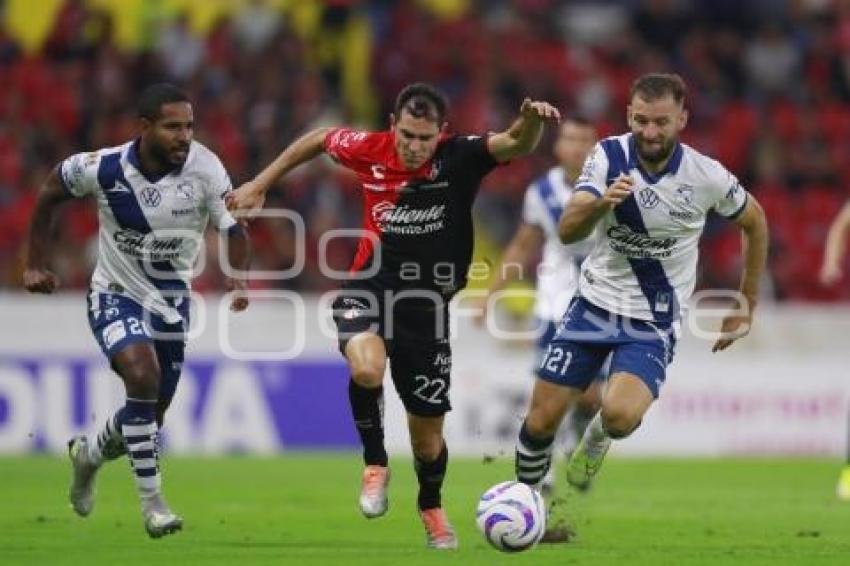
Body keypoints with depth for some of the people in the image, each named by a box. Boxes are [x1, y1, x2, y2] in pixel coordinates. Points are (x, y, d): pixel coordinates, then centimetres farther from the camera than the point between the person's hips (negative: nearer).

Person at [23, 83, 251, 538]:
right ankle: (152, 502, -19)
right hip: (115, 295, -3)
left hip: (171, 300, 3)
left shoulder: (204, 168, -20)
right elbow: (50, 193, 0)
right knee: (143, 376, -29)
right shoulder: (102, 168, -20)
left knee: (150, 414, 12)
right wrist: (36, 264, 2)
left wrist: (239, 277, -35)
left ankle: (89, 455, 47)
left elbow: (234, 230, -15)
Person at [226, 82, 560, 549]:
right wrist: (260, 184, 16)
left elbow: (515, 144, -31)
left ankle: (431, 507, 40)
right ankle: (375, 466, -7)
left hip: (426, 304, 0)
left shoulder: (460, 157, -14)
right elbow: (318, 139, 12)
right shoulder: (369, 150, -8)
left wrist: (531, 121, -54)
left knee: (427, 432, 8)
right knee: (367, 369, -34)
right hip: (369, 290, 0)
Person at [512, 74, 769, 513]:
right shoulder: (609, 155, -12)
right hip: (594, 305, 2)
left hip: (653, 323, -2)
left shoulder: (707, 177, -13)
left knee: (620, 415, -26)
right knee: (542, 419, -1)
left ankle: (597, 437, 12)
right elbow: (567, 231, -21)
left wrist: (747, 306, 10)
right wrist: (602, 203, -42)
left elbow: (755, 223, 6)